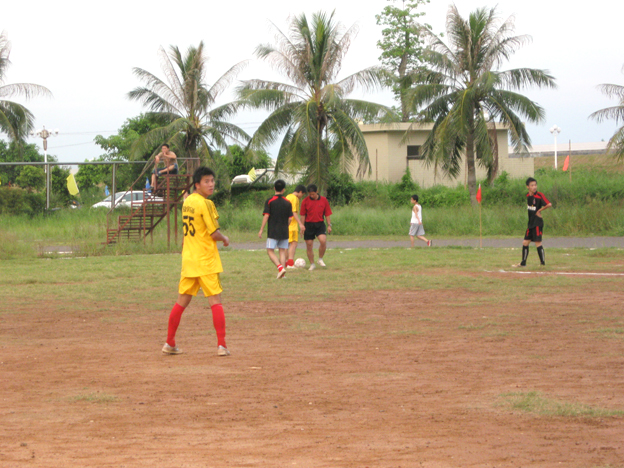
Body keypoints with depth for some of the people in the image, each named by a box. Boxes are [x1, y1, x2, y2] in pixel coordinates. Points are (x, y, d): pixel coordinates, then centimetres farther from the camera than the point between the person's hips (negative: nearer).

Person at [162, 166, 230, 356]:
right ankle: (221, 345, -7)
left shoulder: (187, 202, 10)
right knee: (215, 301, -3)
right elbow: (215, 234, -14)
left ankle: (169, 344, 18)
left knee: (182, 302, 13)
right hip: (206, 260, -7)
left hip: (188, 260, 7)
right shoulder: (205, 204, -13)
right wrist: (225, 239, 7)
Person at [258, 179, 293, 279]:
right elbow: (290, 219, 5)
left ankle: (280, 267, -20)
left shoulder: (269, 201, -5)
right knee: (282, 251, 8)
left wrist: (261, 230, -5)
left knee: (270, 251, 1)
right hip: (284, 232, 3)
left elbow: (266, 216, -10)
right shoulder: (287, 203, 4)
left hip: (273, 232, -3)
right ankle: (282, 274, 3)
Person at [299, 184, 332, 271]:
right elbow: (302, 215, 5)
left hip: (320, 224, 0)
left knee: (323, 241, -21)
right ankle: (312, 264, 16)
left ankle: (320, 259, 1)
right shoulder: (305, 201, 0)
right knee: (309, 245, 2)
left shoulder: (323, 200, 2)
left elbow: (327, 214, 8)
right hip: (309, 224, 0)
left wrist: (329, 225, 3)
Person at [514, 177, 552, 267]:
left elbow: (549, 204, -22)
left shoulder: (539, 195, -12)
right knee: (525, 243, 12)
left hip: (537, 223, -8)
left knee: (538, 243, -9)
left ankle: (543, 263, -5)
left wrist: (539, 210, -11)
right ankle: (523, 263, 24)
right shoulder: (527, 196, 9)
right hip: (530, 223, 8)